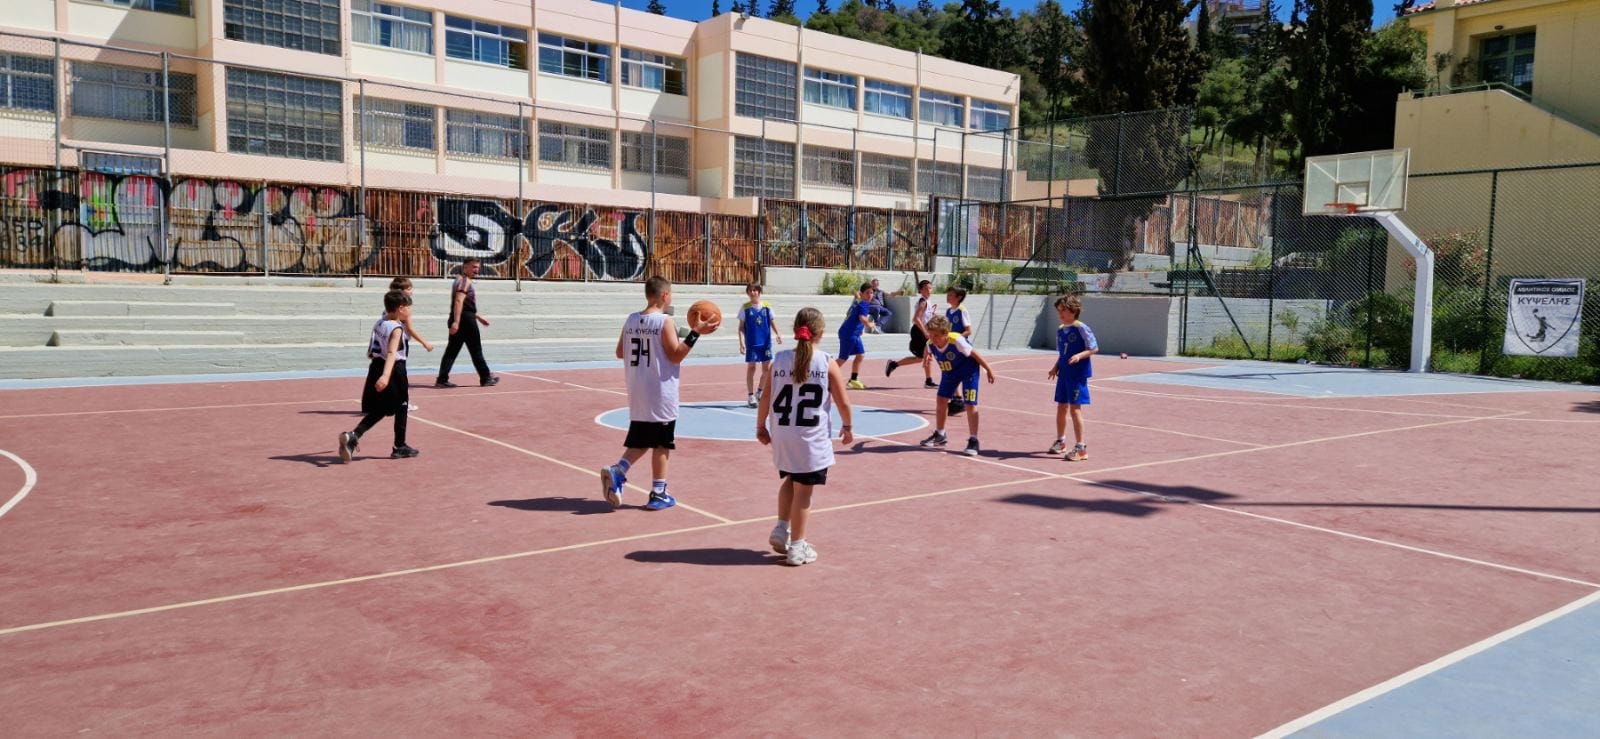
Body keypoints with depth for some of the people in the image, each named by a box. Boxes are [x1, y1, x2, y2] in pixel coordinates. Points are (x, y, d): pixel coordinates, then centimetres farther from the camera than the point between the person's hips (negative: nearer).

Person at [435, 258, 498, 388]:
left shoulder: (460, 280, 22)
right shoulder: (465, 281, -11)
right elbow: (459, 301, -23)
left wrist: (478, 317, 33)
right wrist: (456, 321, -31)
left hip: (458, 320, 9)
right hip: (465, 320, -9)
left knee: (452, 350, 5)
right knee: (476, 351, 1)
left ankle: (442, 379, 0)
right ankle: (486, 378, 10)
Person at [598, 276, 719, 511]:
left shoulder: (630, 320, 5)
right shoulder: (665, 321, -13)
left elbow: (620, 353, 12)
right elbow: (676, 355, -13)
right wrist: (695, 333, -12)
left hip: (637, 395, 6)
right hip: (661, 395, -6)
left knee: (640, 441, 18)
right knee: (661, 444, 5)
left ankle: (617, 471, -3)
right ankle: (658, 494, 10)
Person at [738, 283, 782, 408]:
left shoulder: (767, 306, 3)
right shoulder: (745, 308, -1)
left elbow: (772, 323, 9)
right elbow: (741, 327, 1)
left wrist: (777, 334, -8)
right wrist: (741, 343, -8)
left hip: (766, 342, 2)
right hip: (751, 343, -2)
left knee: (767, 368, 3)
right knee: (751, 368, 2)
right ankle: (750, 396, 10)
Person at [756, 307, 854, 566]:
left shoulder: (780, 360, -1)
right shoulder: (827, 363, -7)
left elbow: (765, 397, 2)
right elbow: (843, 402, -3)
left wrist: (761, 426, 15)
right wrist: (847, 427, 13)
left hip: (783, 435, 3)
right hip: (813, 438, -3)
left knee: (790, 481, 25)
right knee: (803, 490, 4)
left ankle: (781, 529, 20)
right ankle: (797, 547, 11)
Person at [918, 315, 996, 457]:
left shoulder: (957, 341, -36)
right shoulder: (930, 344, -22)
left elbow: (975, 354, -22)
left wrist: (989, 370, -13)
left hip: (968, 370, -6)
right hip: (949, 371, 6)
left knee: (970, 404, -11)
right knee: (941, 400, 8)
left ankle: (973, 441, -5)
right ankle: (940, 435, 26)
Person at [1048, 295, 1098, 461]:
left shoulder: (1081, 328, -12)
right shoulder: (1060, 330, 9)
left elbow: (1094, 348, -11)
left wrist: (1080, 355, -26)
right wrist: (1056, 367, 5)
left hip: (1078, 374, -7)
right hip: (1064, 374, 7)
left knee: (1075, 408, -9)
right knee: (1061, 407, 14)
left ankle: (1081, 448, -4)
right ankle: (1060, 441, 31)